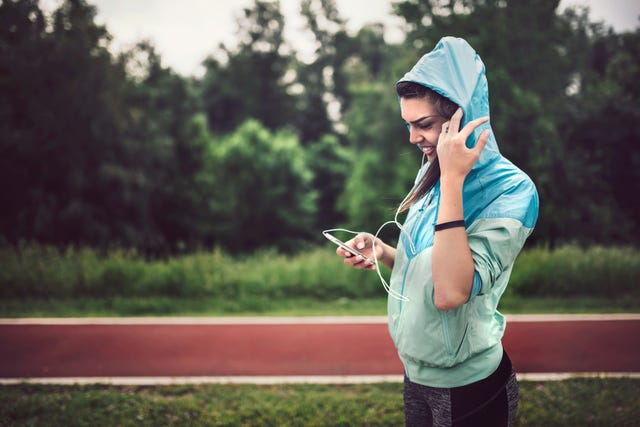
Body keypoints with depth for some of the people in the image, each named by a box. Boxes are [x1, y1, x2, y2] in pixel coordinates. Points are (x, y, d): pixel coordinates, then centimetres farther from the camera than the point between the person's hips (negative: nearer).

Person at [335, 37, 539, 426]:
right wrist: (381, 252, -6)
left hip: (469, 390, -7)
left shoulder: (511, 190, -20)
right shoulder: (432, 174, 2)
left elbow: (451, 292, -32)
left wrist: (453, 179, -31)